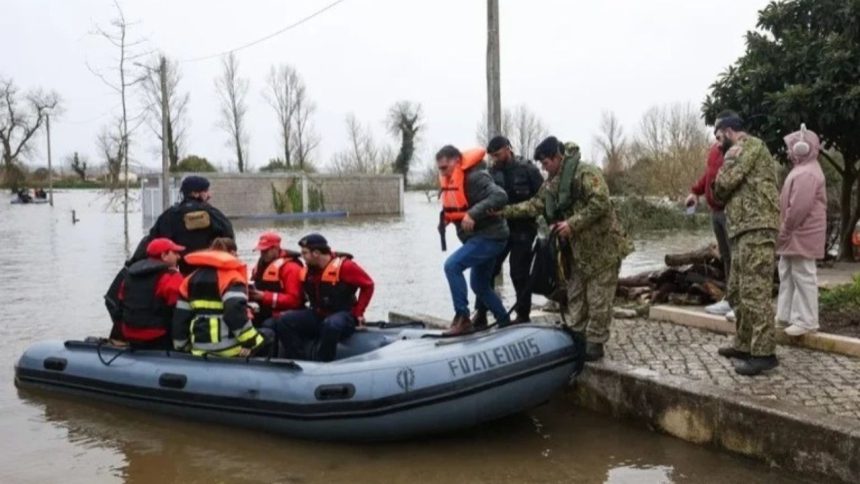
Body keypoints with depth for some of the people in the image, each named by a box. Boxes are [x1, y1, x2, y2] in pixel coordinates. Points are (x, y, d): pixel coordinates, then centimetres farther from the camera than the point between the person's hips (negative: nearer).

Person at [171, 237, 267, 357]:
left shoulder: (192, 278, 15)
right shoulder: (232, 276, -7)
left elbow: (181, 315, 14)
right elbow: (236, 311, -22)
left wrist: (182, 347, 21)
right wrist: (249, 341, -20)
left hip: (200, 350, 7)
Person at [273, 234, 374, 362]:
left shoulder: (344, 266, -14)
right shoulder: (308, 270, 5)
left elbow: (367, 285, -9)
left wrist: (358, 313, -10)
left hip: (343, 316, -6)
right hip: (318, 315, 7)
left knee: (331, 325, -42)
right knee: (284, 321, -12)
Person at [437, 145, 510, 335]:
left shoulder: (475, 177, -19)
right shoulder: (451, 180, 9)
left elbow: (500, 197, -31)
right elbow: (453, 208, 22)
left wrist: (473, 213, -37)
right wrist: (445, 217, 2)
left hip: (490, 236, -10)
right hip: (480, 236, 10)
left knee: (452, 265, -22)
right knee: (480, 286, 18)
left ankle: (462, 318, -17)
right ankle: (506, 323, 30)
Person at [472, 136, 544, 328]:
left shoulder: (527, 169, -5)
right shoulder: (492, 172, 5)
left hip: (522, 230, -4)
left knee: (519, 273, 2)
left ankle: (523, 315, 16)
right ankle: (480, 314, 9)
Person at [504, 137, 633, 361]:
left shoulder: (585, 173, -18)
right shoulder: (551, 182, 9)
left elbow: (600, 203, -26)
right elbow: (535, 205, 11)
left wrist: (572, 223, -25)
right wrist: (505, 211, 4)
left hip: (601, 247, -9)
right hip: (576, 249, 9)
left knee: (598, 299, 0)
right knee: (575, 297, 15)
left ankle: (595, 343, 9)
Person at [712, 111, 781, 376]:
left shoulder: (751, 144, -3)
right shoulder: (740, 154, 26)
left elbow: (724, 184, -12)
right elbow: (721, 194, 21)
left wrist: (726, 165, 7)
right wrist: (719, 185, 1)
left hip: (756, 229, -10)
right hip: (743, 230, 10)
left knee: (755, 293, -10)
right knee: (737, 292, 15)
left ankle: (764, 354, -6)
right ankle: (744, 345, 24)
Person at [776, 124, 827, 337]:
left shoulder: (806, 174, -19)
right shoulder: (802, 170, 16)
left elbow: (799, 208, -25)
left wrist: (785, 231, -17)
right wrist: (785, 231, 18)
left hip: (801, 235, -11)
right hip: (795, 235, 11)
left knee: (803, 276, -4)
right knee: (787, 273, 16)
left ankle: (806, 320, 3)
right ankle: (785, 314, 25)